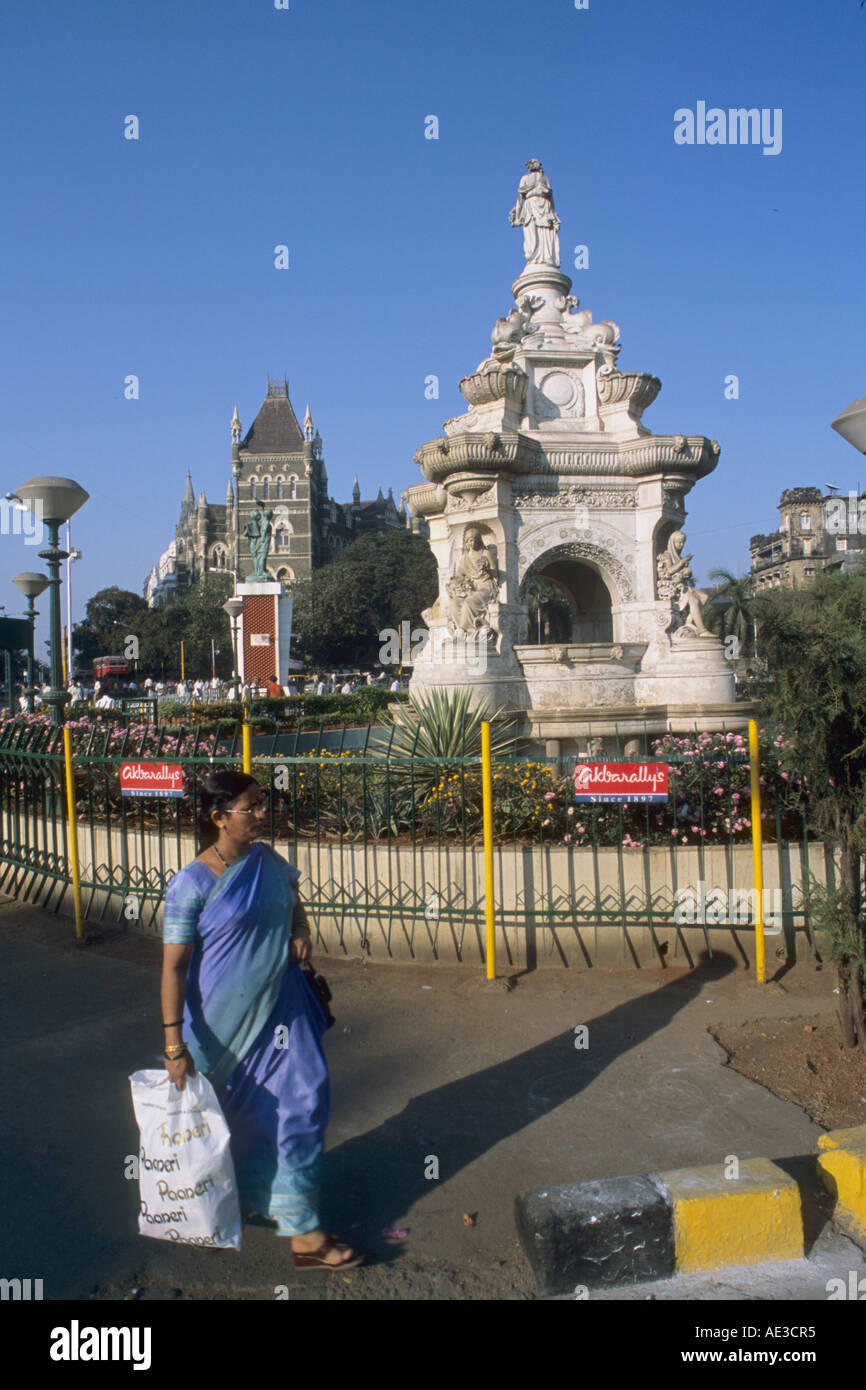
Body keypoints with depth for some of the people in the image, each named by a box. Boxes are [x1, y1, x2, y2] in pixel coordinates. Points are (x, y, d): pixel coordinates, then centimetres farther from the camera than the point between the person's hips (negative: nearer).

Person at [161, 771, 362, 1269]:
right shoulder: (192, 885, -17)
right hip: (225, 1023, -5)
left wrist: (302, 932, 0)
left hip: (281, 1012, 5)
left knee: (302, 1104, 4)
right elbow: (174, 966, -15)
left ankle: (305, 1234, 18)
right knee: (235, 1118, 11)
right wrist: (175, 1042, -17)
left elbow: (293, 902, 22)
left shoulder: (268, 860, 1)